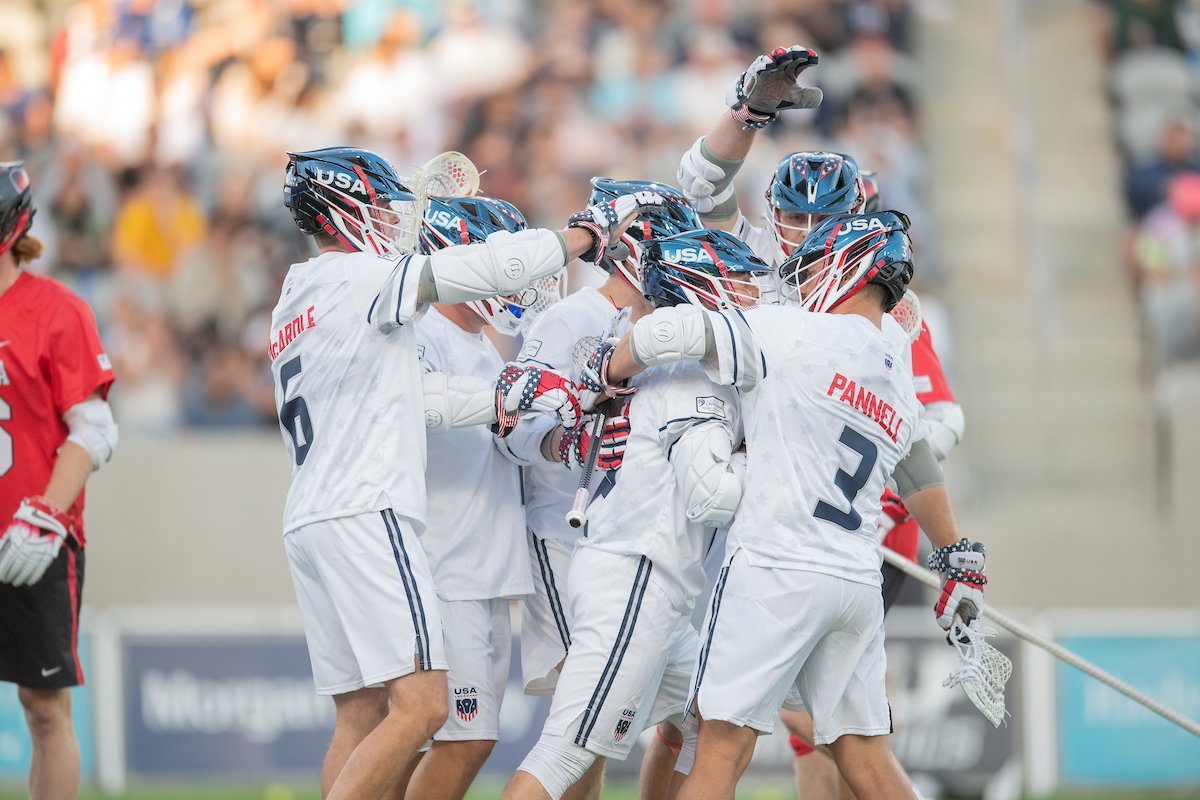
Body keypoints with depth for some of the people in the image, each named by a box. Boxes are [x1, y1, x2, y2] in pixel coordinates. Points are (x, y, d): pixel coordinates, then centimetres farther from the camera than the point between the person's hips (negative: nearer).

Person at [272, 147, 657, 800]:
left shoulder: (294, 305, 22)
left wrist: (502, 402, 17)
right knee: (420, 707, -12)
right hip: (364, 516, -10)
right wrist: (595, 227, 5)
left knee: (361, 717, 8)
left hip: (307, 521, 10)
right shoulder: (361, 278, -6)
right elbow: (497, 267, -8)